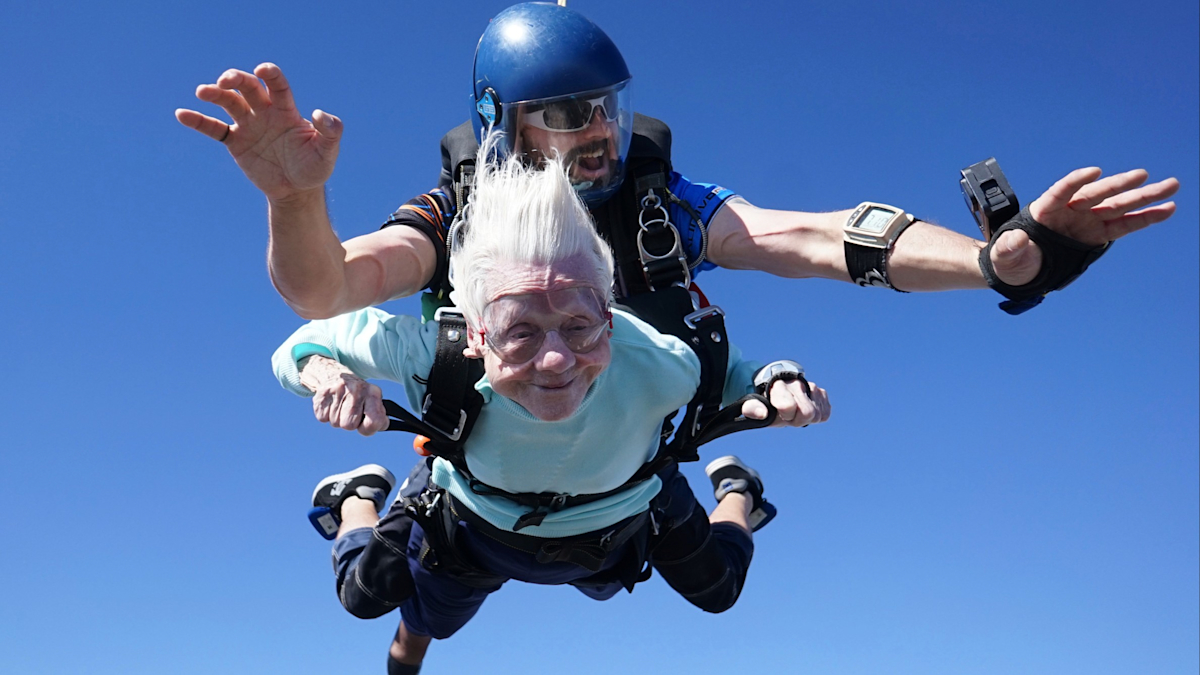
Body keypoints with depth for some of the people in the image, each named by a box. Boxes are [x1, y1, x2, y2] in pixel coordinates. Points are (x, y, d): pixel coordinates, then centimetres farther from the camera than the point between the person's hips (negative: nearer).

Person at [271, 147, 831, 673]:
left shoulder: (654, 361, -43)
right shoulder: (432, 351, -44)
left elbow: (732, 371, -21)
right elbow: (307, 342, -27)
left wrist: (778, 387, -44)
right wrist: (327, 372, -51)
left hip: (621, 528, 1)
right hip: (473, 526, 0)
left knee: (718, 592, 27)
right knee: (365, 596, 24)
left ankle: (735, 491, 59)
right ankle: (361, 497, 56)